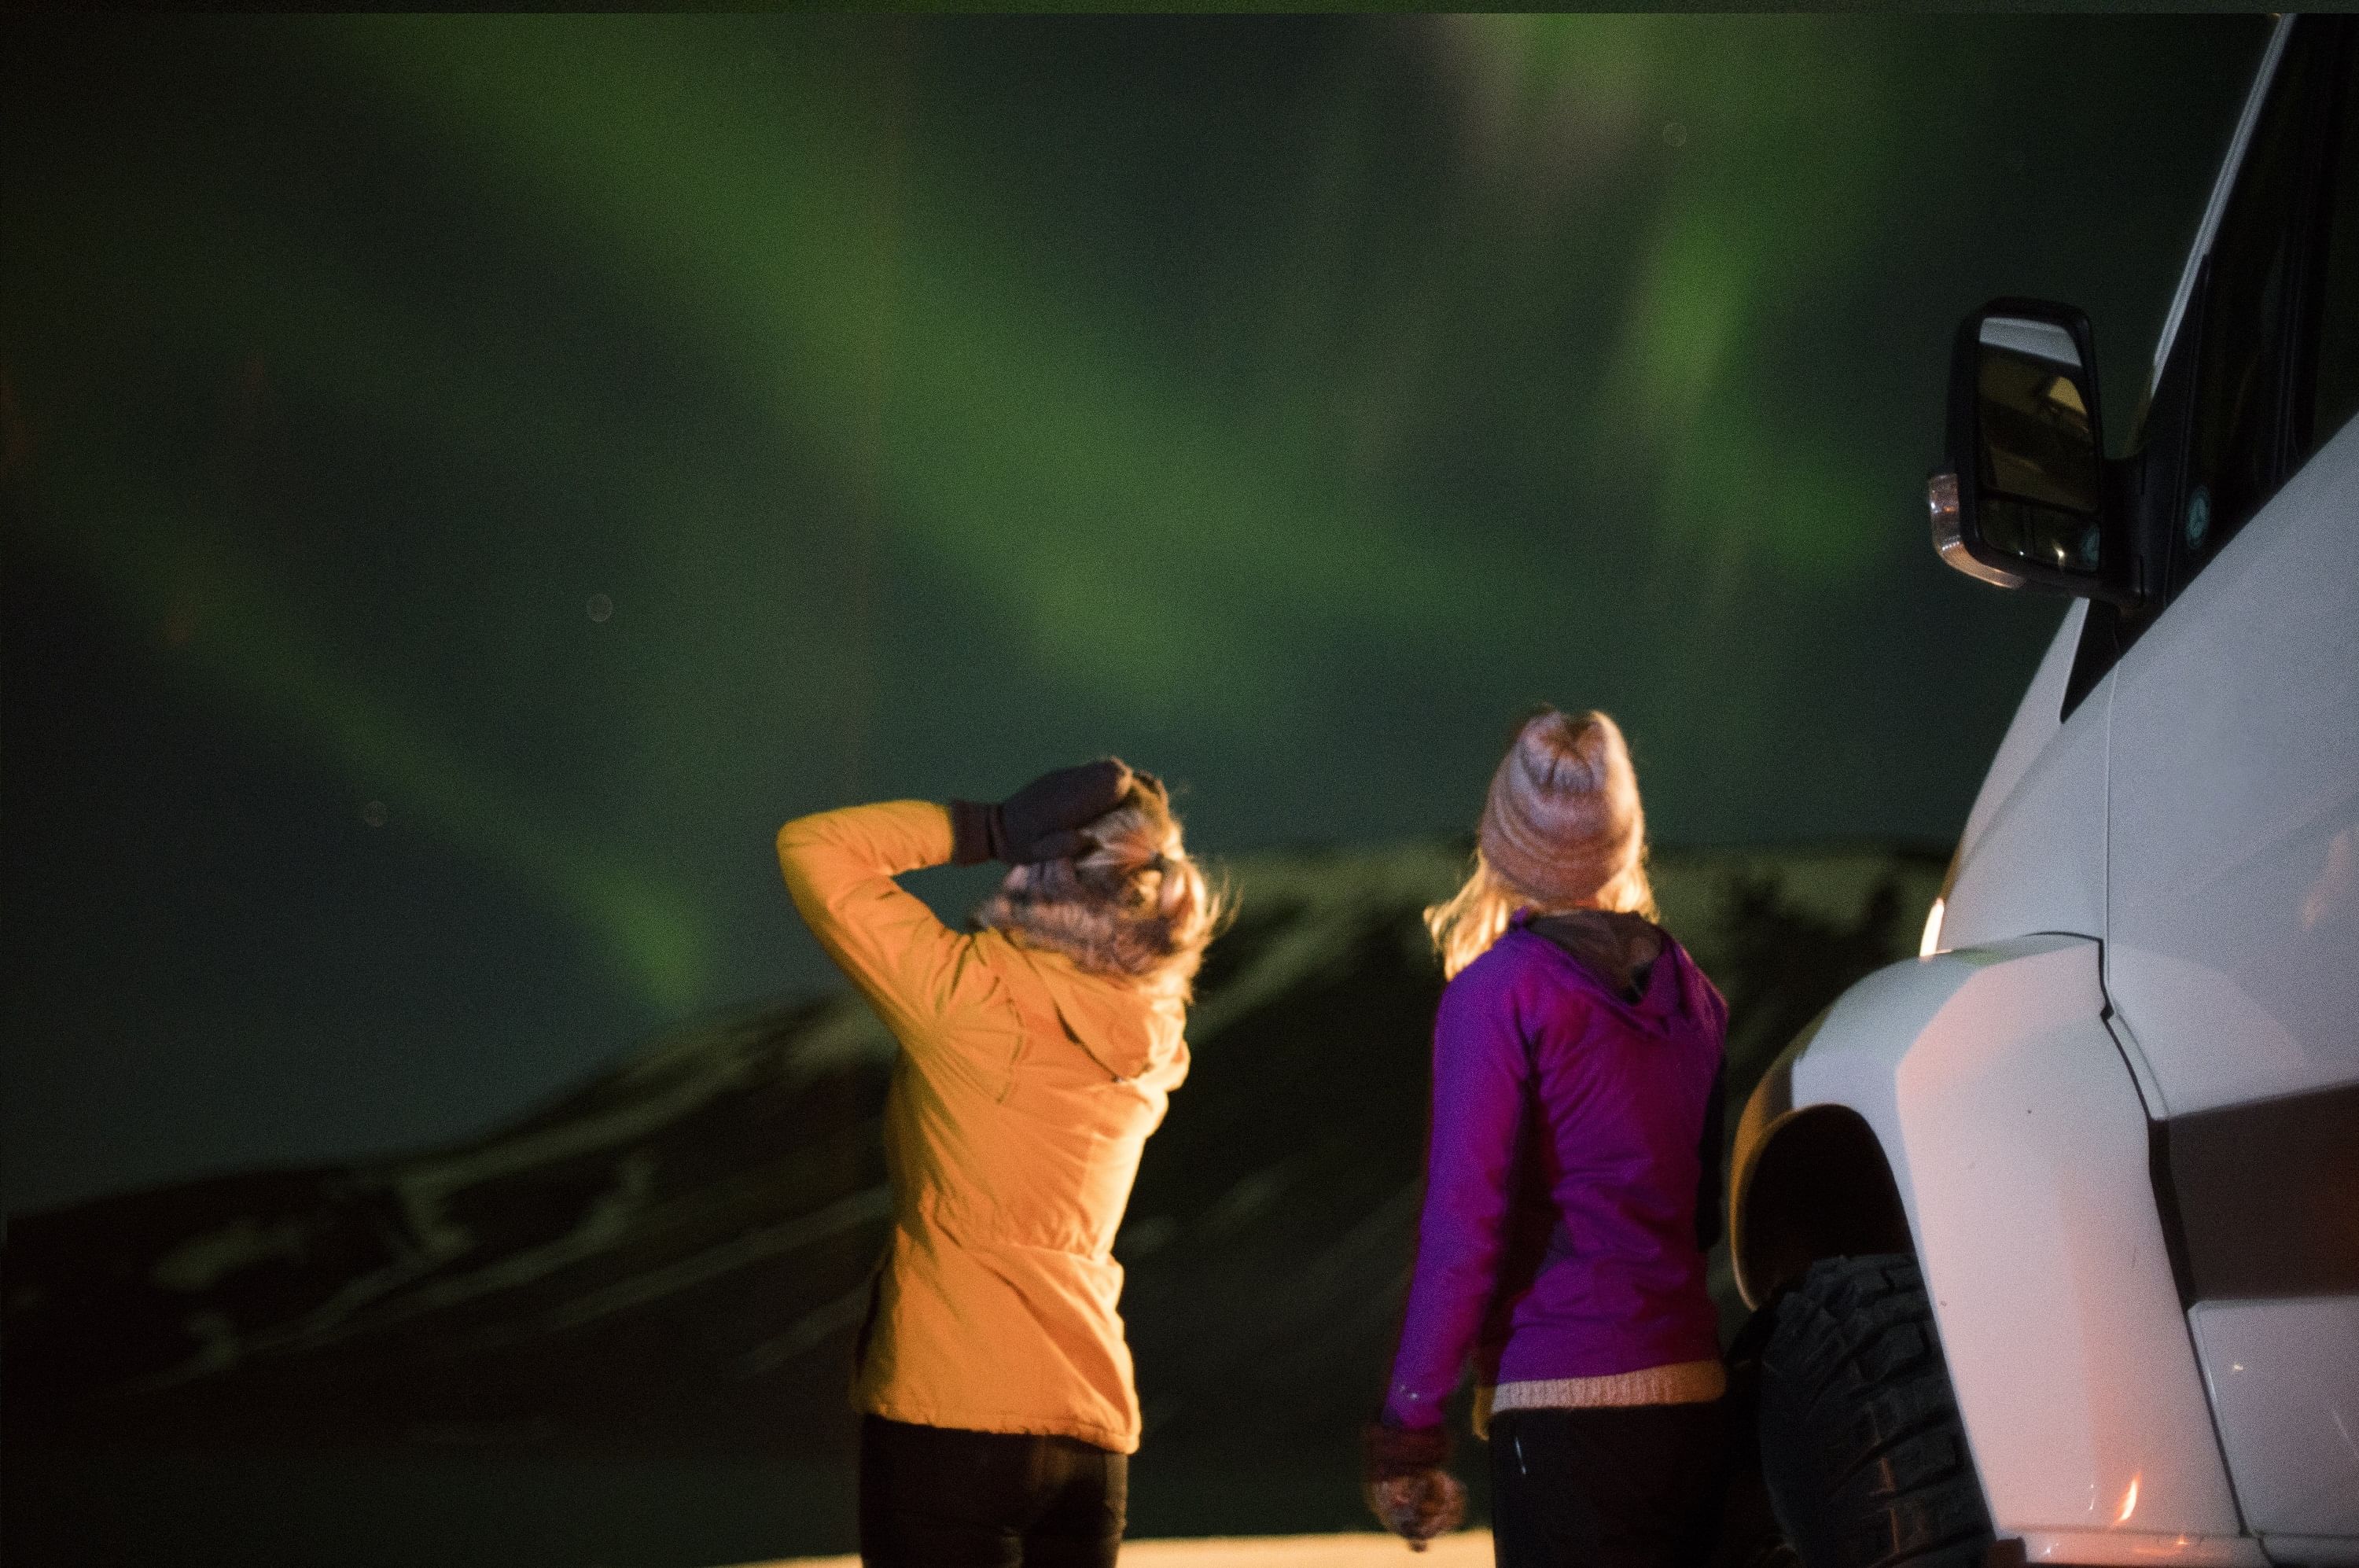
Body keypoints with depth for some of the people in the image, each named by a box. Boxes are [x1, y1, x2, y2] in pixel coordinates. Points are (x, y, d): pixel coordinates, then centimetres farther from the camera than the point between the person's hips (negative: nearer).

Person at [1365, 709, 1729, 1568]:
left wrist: (1407, 1421, -8)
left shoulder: (1500, 991, -8)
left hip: (1567, 1404, -7)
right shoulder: (1688, 990, 11)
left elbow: (1463, 1226, -12)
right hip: (1694, 1396, 7)